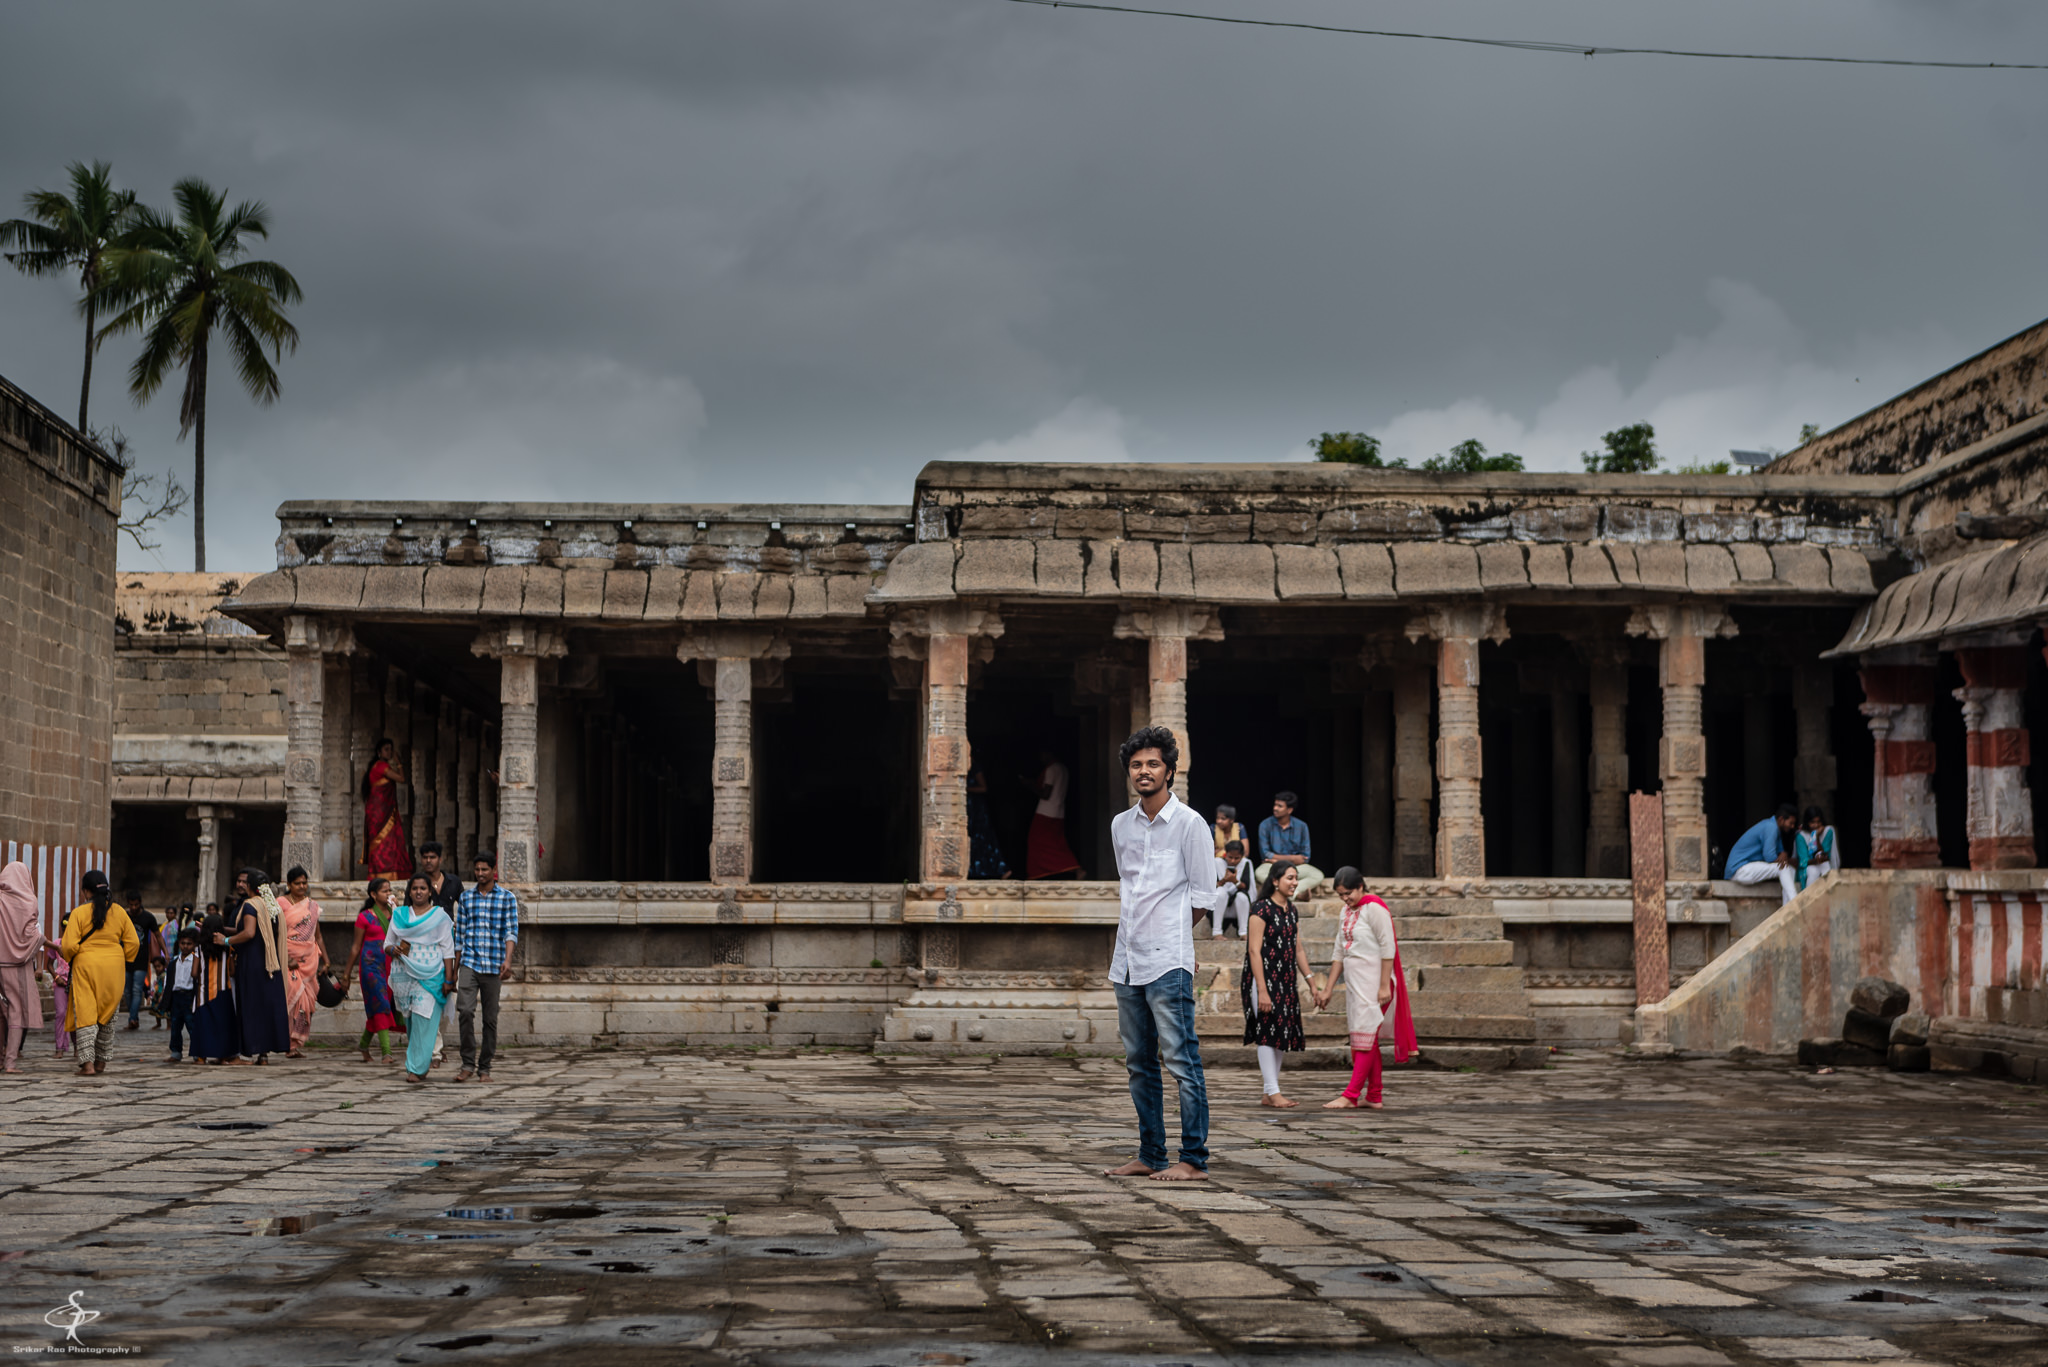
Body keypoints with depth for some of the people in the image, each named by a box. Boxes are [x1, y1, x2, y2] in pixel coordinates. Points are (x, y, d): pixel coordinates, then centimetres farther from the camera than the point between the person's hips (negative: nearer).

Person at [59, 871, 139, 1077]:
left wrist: (69, 957, 9)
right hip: (114, 967, 3)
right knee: (107, 1015, 16)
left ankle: (87, 1062, -12)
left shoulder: (79, 913, -9)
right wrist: (123, 961, 15)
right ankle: (101, 1061, 23)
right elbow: (133, 942, 2)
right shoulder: (119, 912, 2)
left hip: (86, 965, -3)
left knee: (85, 1014, -1)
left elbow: (69, 945, -12)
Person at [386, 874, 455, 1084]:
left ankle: (417, 1068, -9)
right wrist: (392, 950, -8)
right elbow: (387, 943, 17)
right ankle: (425, 1058, 25)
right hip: (404, 975, 4)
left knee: (423, 1020, -11)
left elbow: (448, 950, 1)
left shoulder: (440, 916, 4)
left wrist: (448, 979, -6)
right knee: (410, 1019, 6)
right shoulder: (399, 915, 13)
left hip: (430, 975, -3)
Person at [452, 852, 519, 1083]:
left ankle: (484, 1068, 14)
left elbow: (511, 930, -7)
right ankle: (468, 1064, -8)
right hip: (469, 963, 1)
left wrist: (507, 959, -23)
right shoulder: (466, 898, 10)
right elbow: (459, 935, 14)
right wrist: (454, 971, 13)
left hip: (493, 966, -1)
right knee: (465, 1010, -17)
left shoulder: (507, 898, 2)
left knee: (490, 1018, 4)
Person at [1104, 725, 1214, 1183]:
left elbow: (1203, 895, -2)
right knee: (1139, 1063, 10)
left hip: (1168, 961, -7)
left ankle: (1194, 1159, -6)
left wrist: (1167, 934, 2)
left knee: (1182, 1060, -8)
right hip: (1127, 962, 7)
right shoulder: (1120, 825, 13)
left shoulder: (1189, 823, -5)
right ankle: (1150, 1156, 17)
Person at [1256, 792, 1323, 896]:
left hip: (1296, 868, 2)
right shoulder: (1266, 825, -3)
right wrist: (1292, 858, -9)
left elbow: (1305, 857, -2)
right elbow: (1265, 854, -7)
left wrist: (1278, 860, -11)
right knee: (1260, 873, -37)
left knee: (1318, 875, -26)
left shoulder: (1301, 826, 0)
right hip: (1273, 867, -2)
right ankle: (1298, 892, -36)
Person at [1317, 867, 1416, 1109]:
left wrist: (1385, 986, -18)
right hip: (1354, 983, 9)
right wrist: (1328, 989, 16)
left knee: (1365, 1036, -9)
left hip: (1373, 983, -9)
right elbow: (1340, 953, 18)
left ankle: (1350, 1095, -12)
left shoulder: (1374, 908, -11)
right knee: (1366, 1040, 10)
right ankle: (1374, 1097, 14)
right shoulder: (1346, 912, 14)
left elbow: (1388, 948, -15)